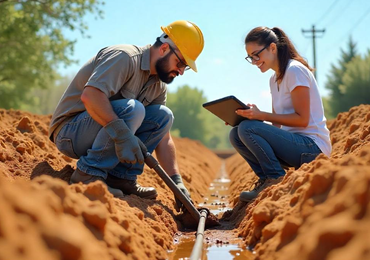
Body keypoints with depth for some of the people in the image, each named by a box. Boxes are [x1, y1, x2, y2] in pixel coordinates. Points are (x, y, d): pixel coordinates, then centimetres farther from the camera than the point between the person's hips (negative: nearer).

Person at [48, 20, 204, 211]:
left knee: (163, 116, -2)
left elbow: (163, 138, 8)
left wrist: (177, 182, -2)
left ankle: (122, 176, -6)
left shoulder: (158, 87, 8)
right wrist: (122, 134, -40)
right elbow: (89, 95, -33)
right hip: (69, 132, -8)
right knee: (132, 109, -30)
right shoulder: (125, 57, -18)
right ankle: (88, 174, -22)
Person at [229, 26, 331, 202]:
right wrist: (250, 115, -1)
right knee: (235, 135, 0)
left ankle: (276, 179, -10)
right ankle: (267, 180, -4)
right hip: (293, 143, 9)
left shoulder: (295, 71, -12)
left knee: (246, 128, -23)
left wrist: (261, 115, -21)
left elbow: (302, 119, -17)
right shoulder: (274, 79, 15)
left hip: (312, 147, -9)